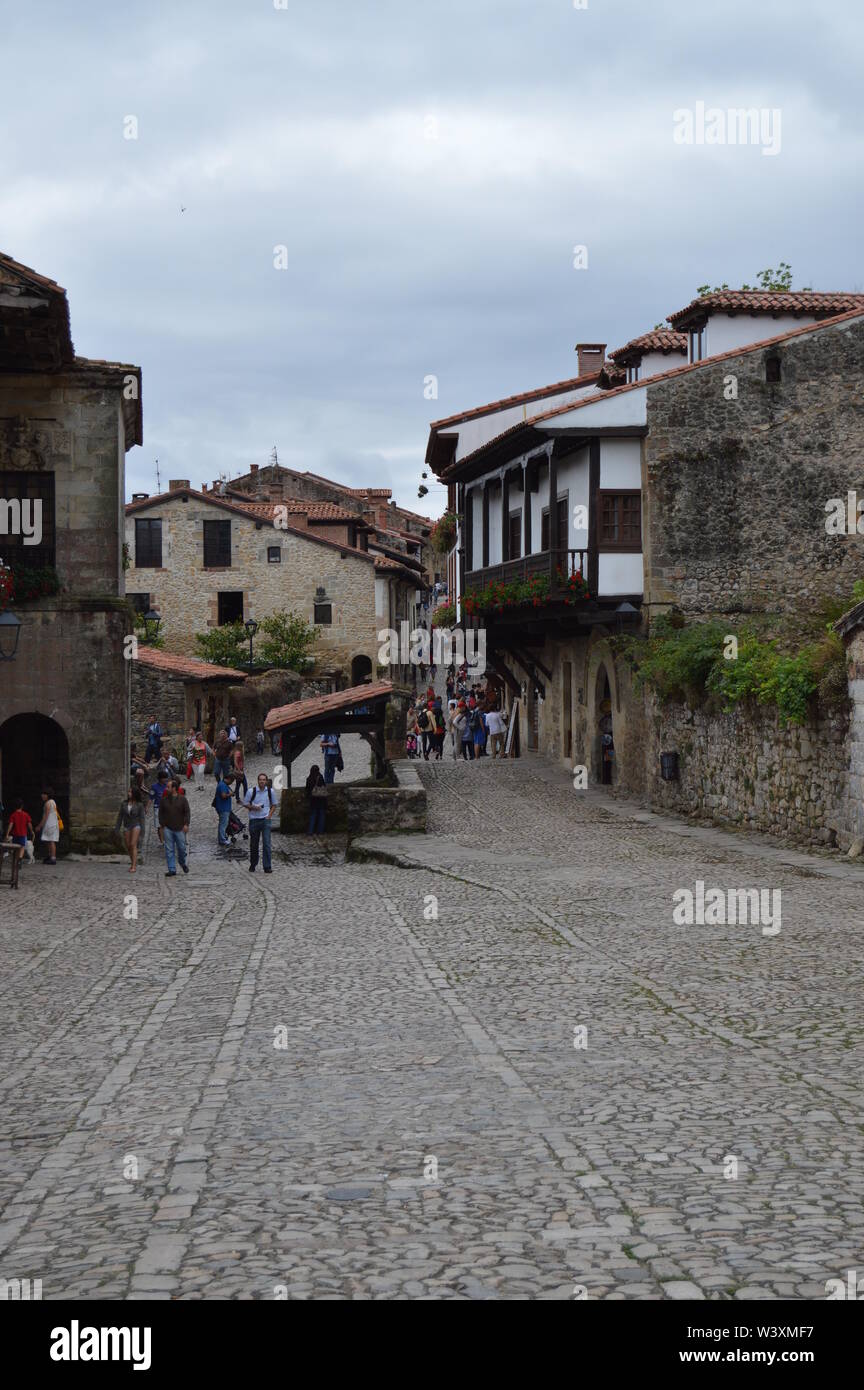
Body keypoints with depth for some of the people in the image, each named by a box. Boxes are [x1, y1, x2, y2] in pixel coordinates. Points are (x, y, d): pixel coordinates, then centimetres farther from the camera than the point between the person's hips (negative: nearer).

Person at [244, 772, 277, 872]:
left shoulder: (270, 791, 2)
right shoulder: (251, 791, -4)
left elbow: (274, 805, 14)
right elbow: (245, 804, 5)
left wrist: (269, 815, 0)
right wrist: (253, 807, -14)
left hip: (265, 819, 0)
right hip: (254, 820, 0)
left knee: (266, 843, -9)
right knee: (254, 844, 8)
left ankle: (267, 867, -6)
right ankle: (253, 865, 25)